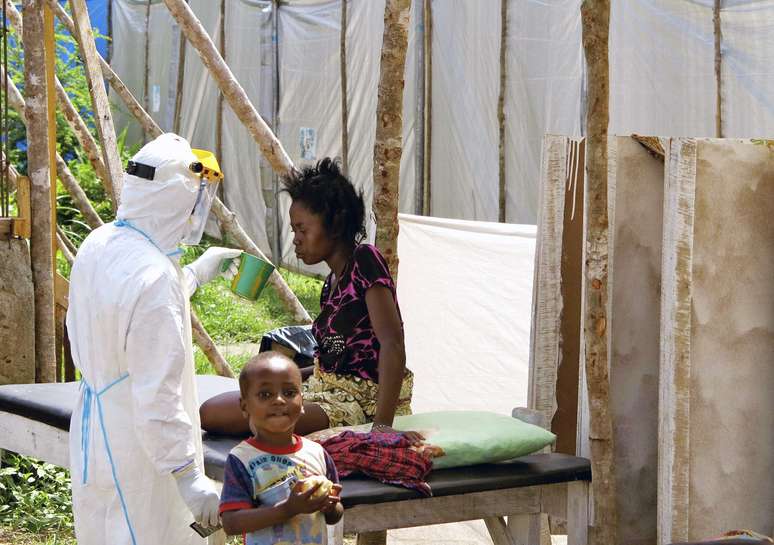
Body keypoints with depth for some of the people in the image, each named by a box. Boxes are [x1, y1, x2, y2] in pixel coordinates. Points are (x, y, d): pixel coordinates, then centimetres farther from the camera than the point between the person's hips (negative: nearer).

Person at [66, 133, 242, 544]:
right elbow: (158, 396, -26)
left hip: (93, 431, 9)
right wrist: (188, 476, -21)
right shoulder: (155, 276, -27)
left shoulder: (98, 244, 1)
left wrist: (195, 274, 28)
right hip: (136, 455, -9)